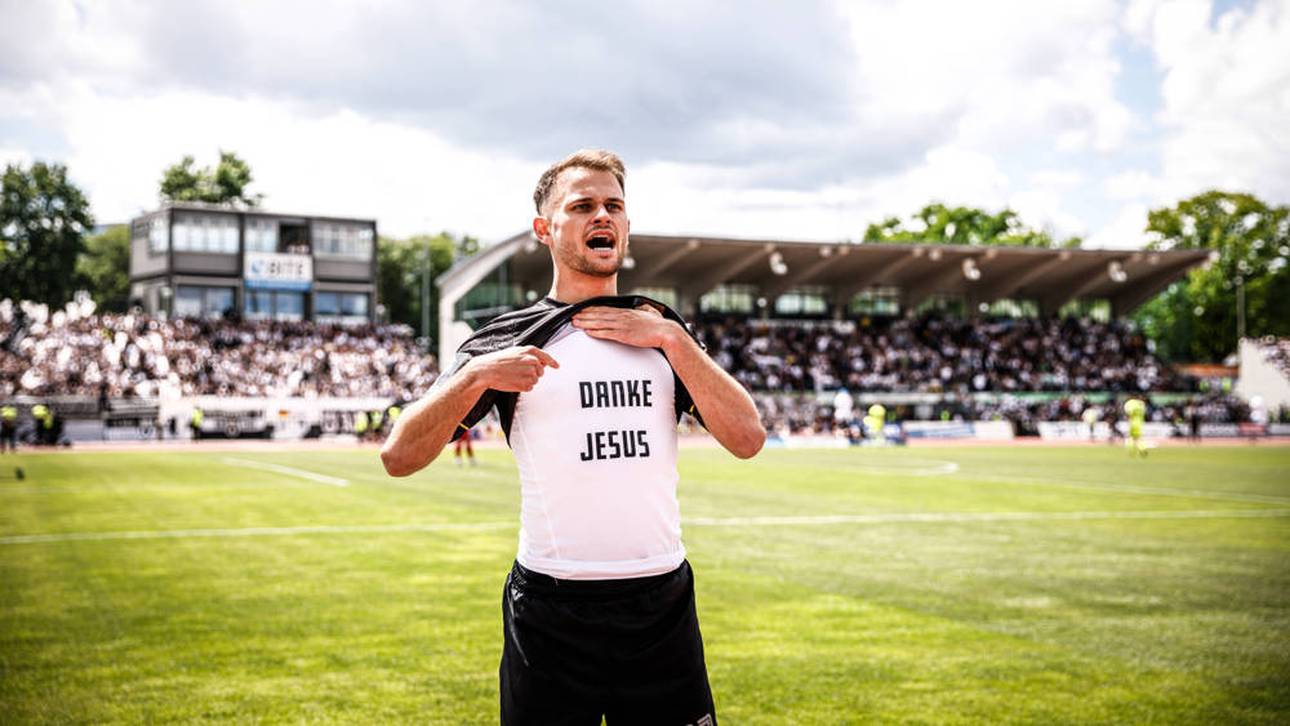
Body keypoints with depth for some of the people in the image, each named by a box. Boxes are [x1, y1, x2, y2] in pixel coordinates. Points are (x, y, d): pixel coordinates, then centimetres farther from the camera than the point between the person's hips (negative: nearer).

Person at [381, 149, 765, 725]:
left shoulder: (667, 334, 11)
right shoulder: (508, 339, 3)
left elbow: (747, 440, -2)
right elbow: (399, 458, -3)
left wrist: (671, 338, -7)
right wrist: (477, 375, -16)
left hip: (663, 606, 2)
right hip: (551, 612, -2)